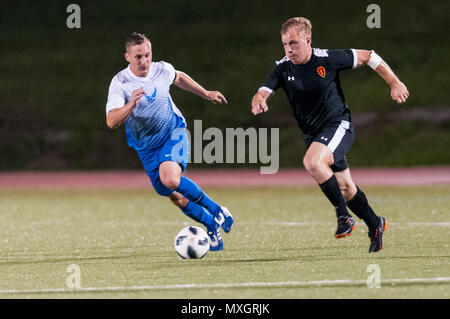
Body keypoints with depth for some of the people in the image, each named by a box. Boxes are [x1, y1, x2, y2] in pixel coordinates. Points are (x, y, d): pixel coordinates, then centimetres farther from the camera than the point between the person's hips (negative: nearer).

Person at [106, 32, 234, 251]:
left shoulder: (162, 70, -10)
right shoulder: (120, 83, -20)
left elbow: (179, 78, 16)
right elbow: (111, 122, -31)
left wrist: (206, 94, 23)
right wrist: (130, 105, -47)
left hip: (173, 133, -1)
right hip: (147, 147, 1)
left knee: (170, 179, -30)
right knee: (176, 198, 4)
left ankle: (216, 210, -14)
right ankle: (212, 226, 26)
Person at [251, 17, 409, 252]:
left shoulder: (328, 59, -16)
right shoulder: (282, 68, -6)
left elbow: (367, 57, -5)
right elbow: (262, 93, -17)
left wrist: (395, 84, -7)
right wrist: (258, 101, -42)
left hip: (338, 125, -6)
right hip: (312, 134, 6)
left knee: (312, 162, -32)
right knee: (344, 188, 15)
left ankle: (343, 215, -19)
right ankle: (375, 225, 36)